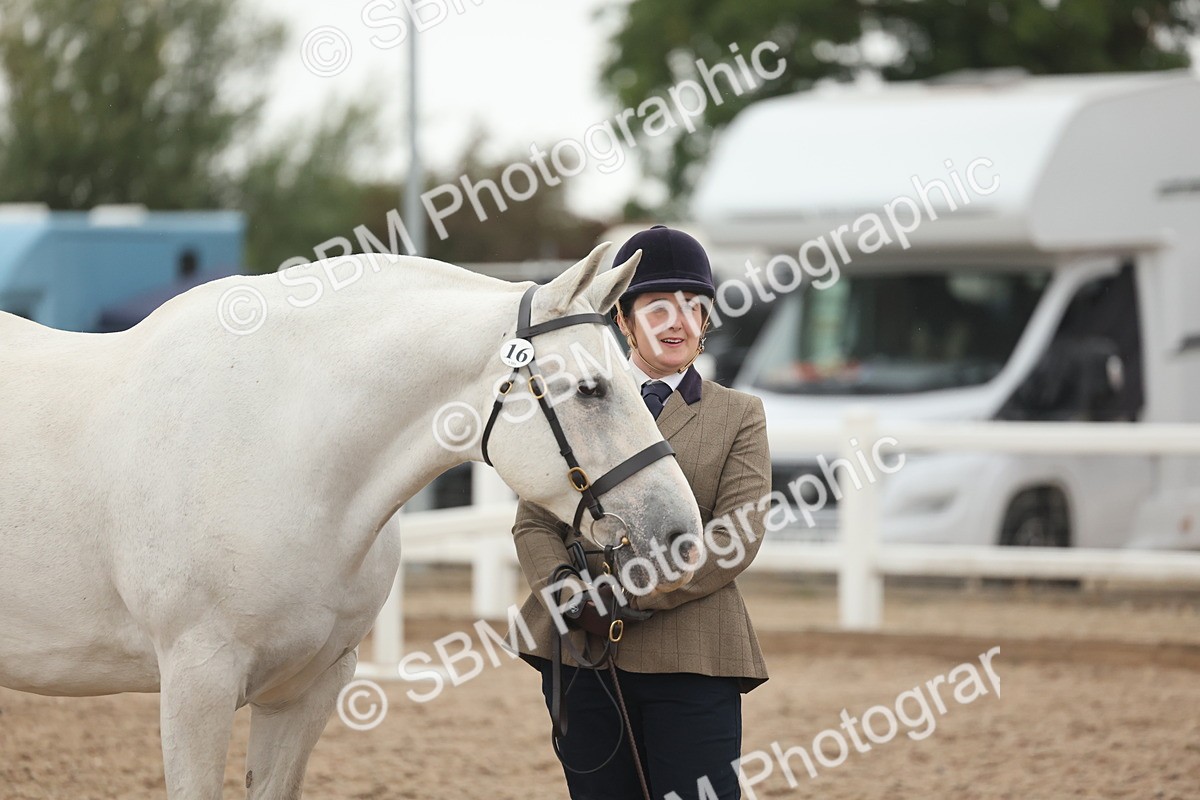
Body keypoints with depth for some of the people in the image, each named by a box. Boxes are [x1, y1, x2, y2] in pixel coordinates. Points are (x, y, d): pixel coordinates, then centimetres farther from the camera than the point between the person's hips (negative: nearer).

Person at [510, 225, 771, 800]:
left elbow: (737, 537, -4)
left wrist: (632, 599, -17)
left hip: (690, 659, -2)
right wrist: (568, 596, -14)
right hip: (578, 651, 2)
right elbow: (533, 523, 8)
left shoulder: (739, 416, 8)